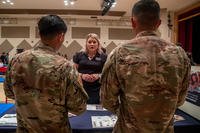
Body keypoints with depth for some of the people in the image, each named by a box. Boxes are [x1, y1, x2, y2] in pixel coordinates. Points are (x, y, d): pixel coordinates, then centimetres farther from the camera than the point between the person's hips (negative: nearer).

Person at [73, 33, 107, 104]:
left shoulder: (103, 57, 5)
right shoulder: (79, 56, 8)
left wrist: (99, 75, -13)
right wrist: (82, 75, -10)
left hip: (97, 89, 0)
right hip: (81, 88, 1)